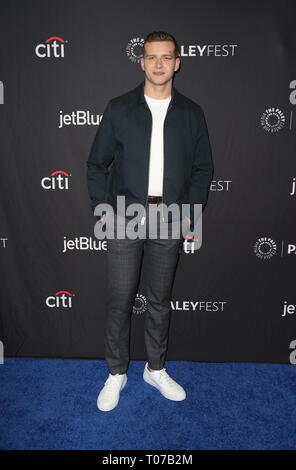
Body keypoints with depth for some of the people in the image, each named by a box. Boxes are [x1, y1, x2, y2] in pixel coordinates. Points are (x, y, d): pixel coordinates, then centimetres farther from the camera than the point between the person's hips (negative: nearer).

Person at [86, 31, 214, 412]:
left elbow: (203, 167, 9)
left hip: (170, 220, 2)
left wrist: (191, 212, -1)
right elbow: (97, 163, 5)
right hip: (125, 217, -1)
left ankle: (155, 369, 32)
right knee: (119, 300, 3)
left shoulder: (191, 113, 6)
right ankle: (116, 373, 24)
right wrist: (101, 208, -4)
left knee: (160, 300, 12)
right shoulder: (119, 108, 2)